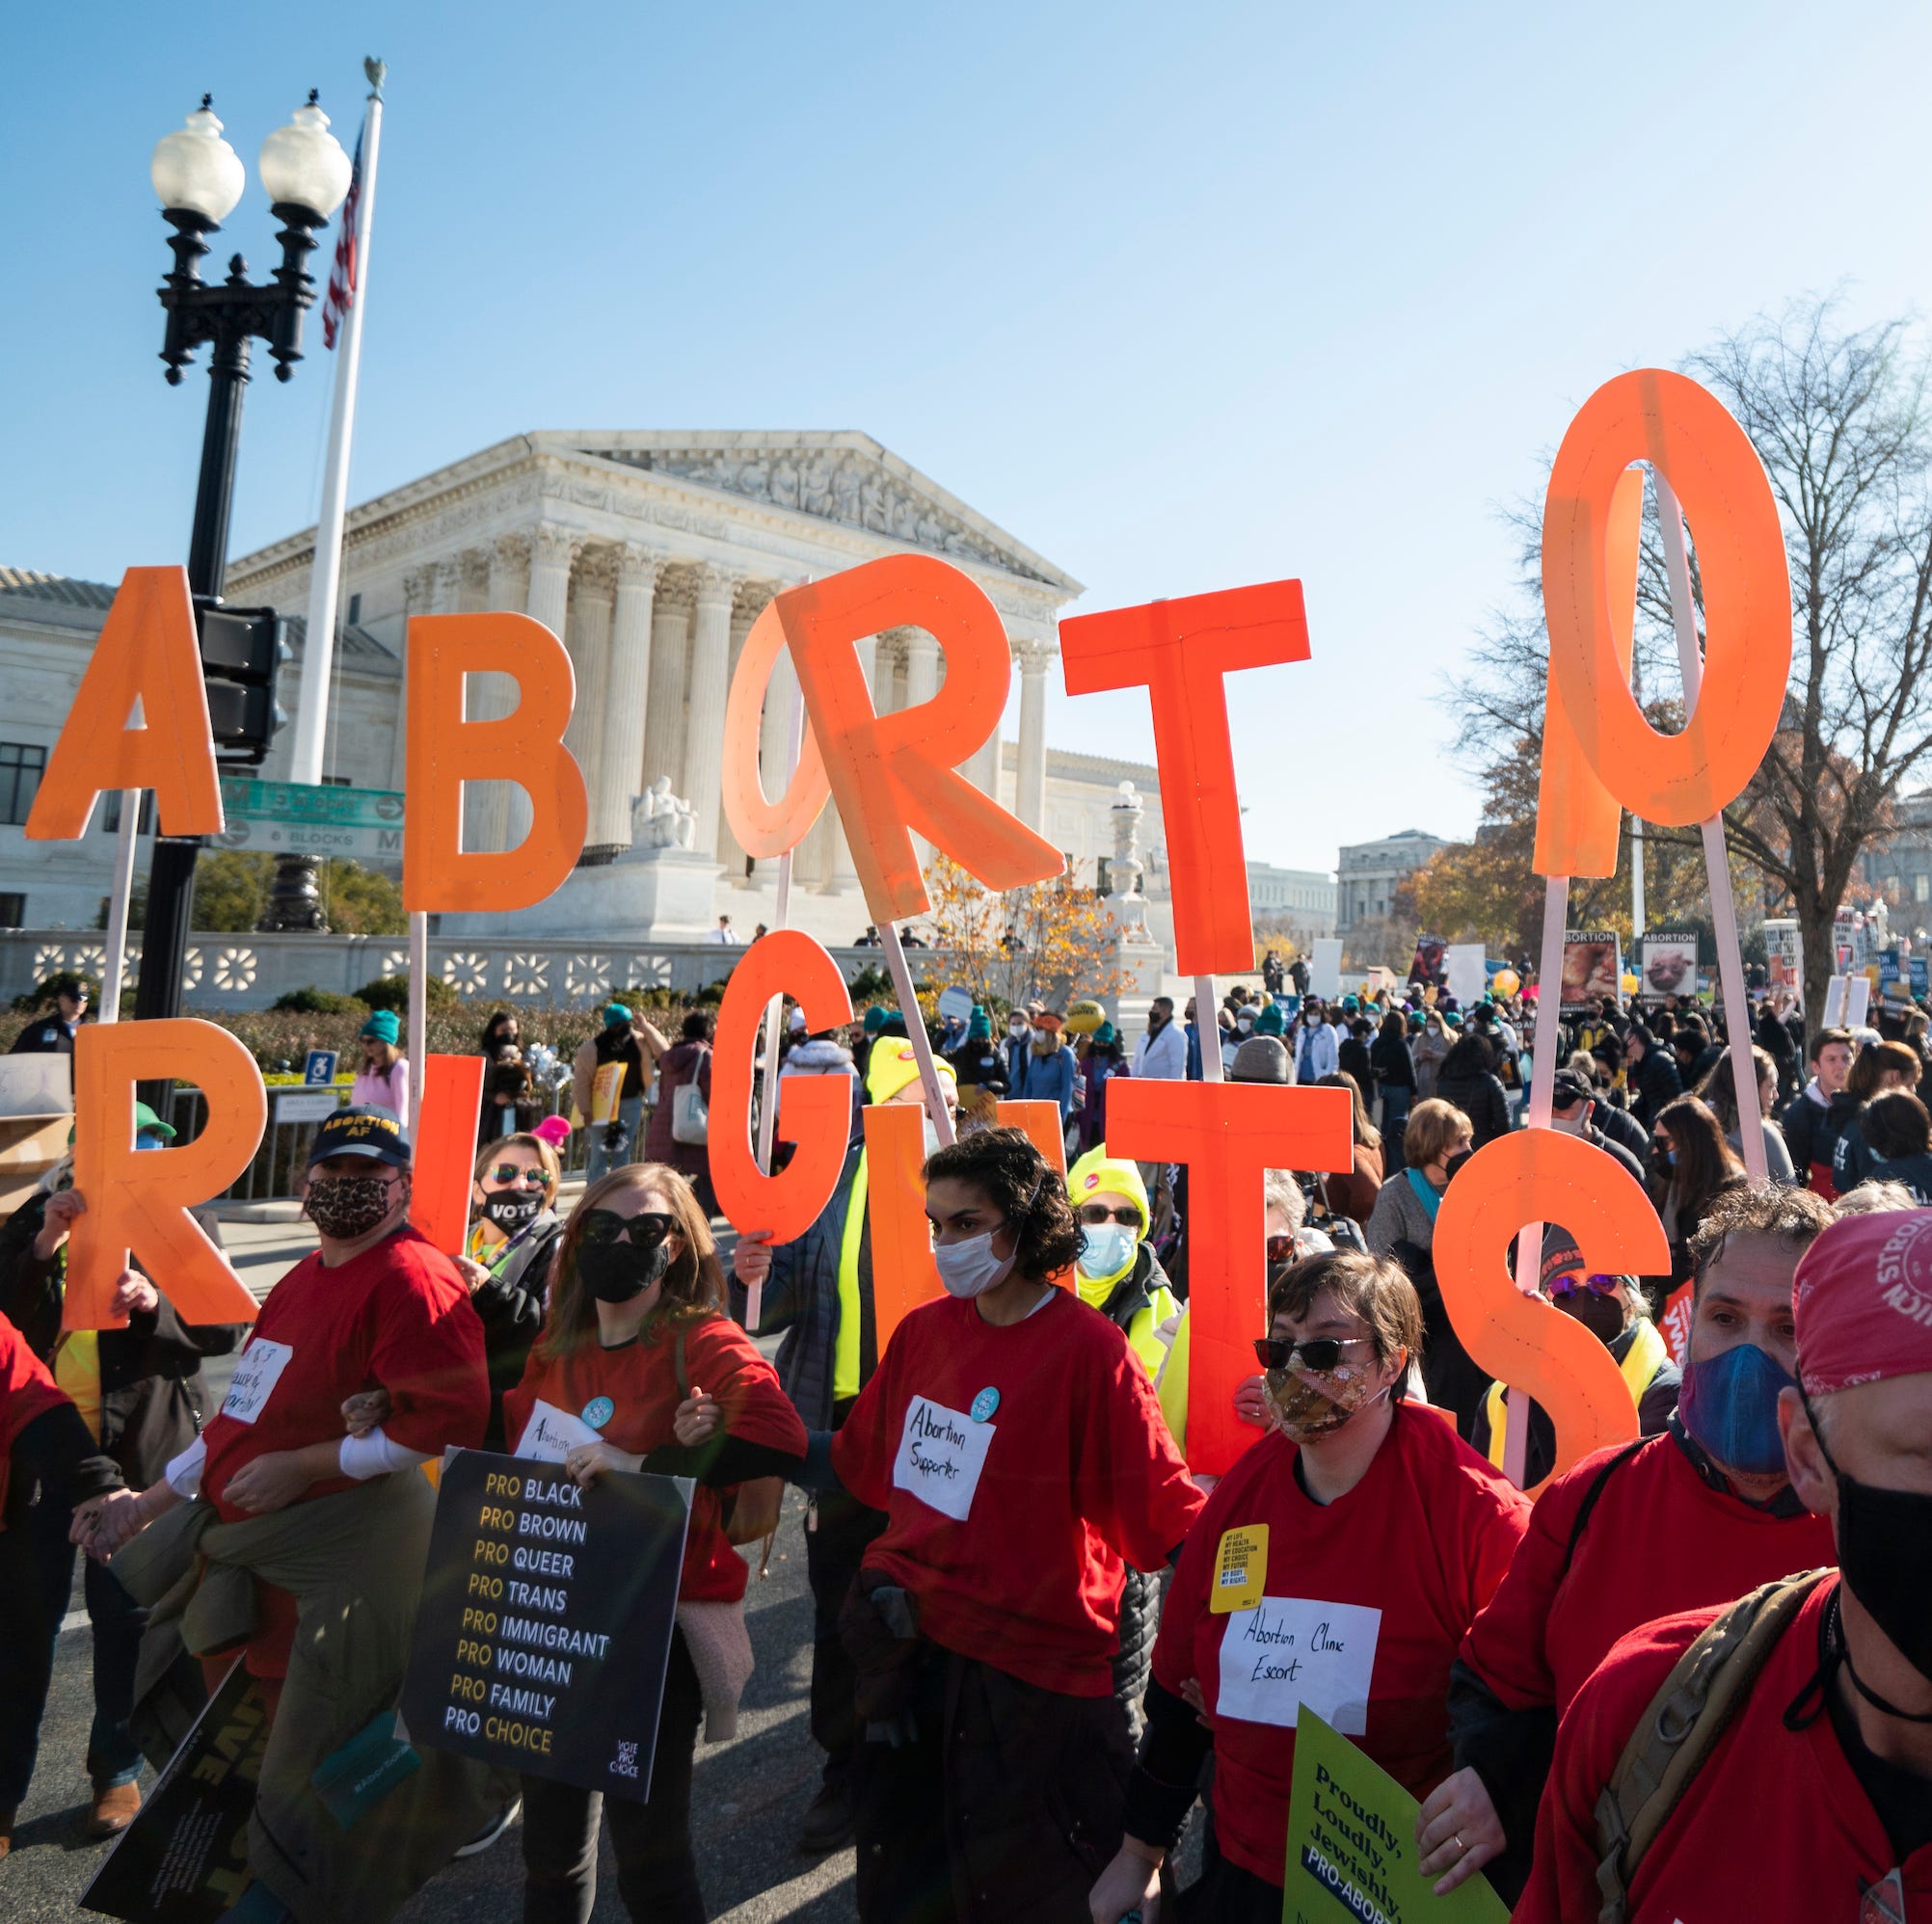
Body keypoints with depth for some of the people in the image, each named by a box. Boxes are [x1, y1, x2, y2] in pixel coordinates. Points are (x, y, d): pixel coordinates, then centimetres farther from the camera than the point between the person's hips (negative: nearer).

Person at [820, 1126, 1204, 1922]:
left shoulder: (1089, 1348, -18)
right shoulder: (923, 1330, 2)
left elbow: (1161, 1508, -17)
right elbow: (864, 1462, 15)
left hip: (1029, 1667, -6)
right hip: (907, 1646, 6)